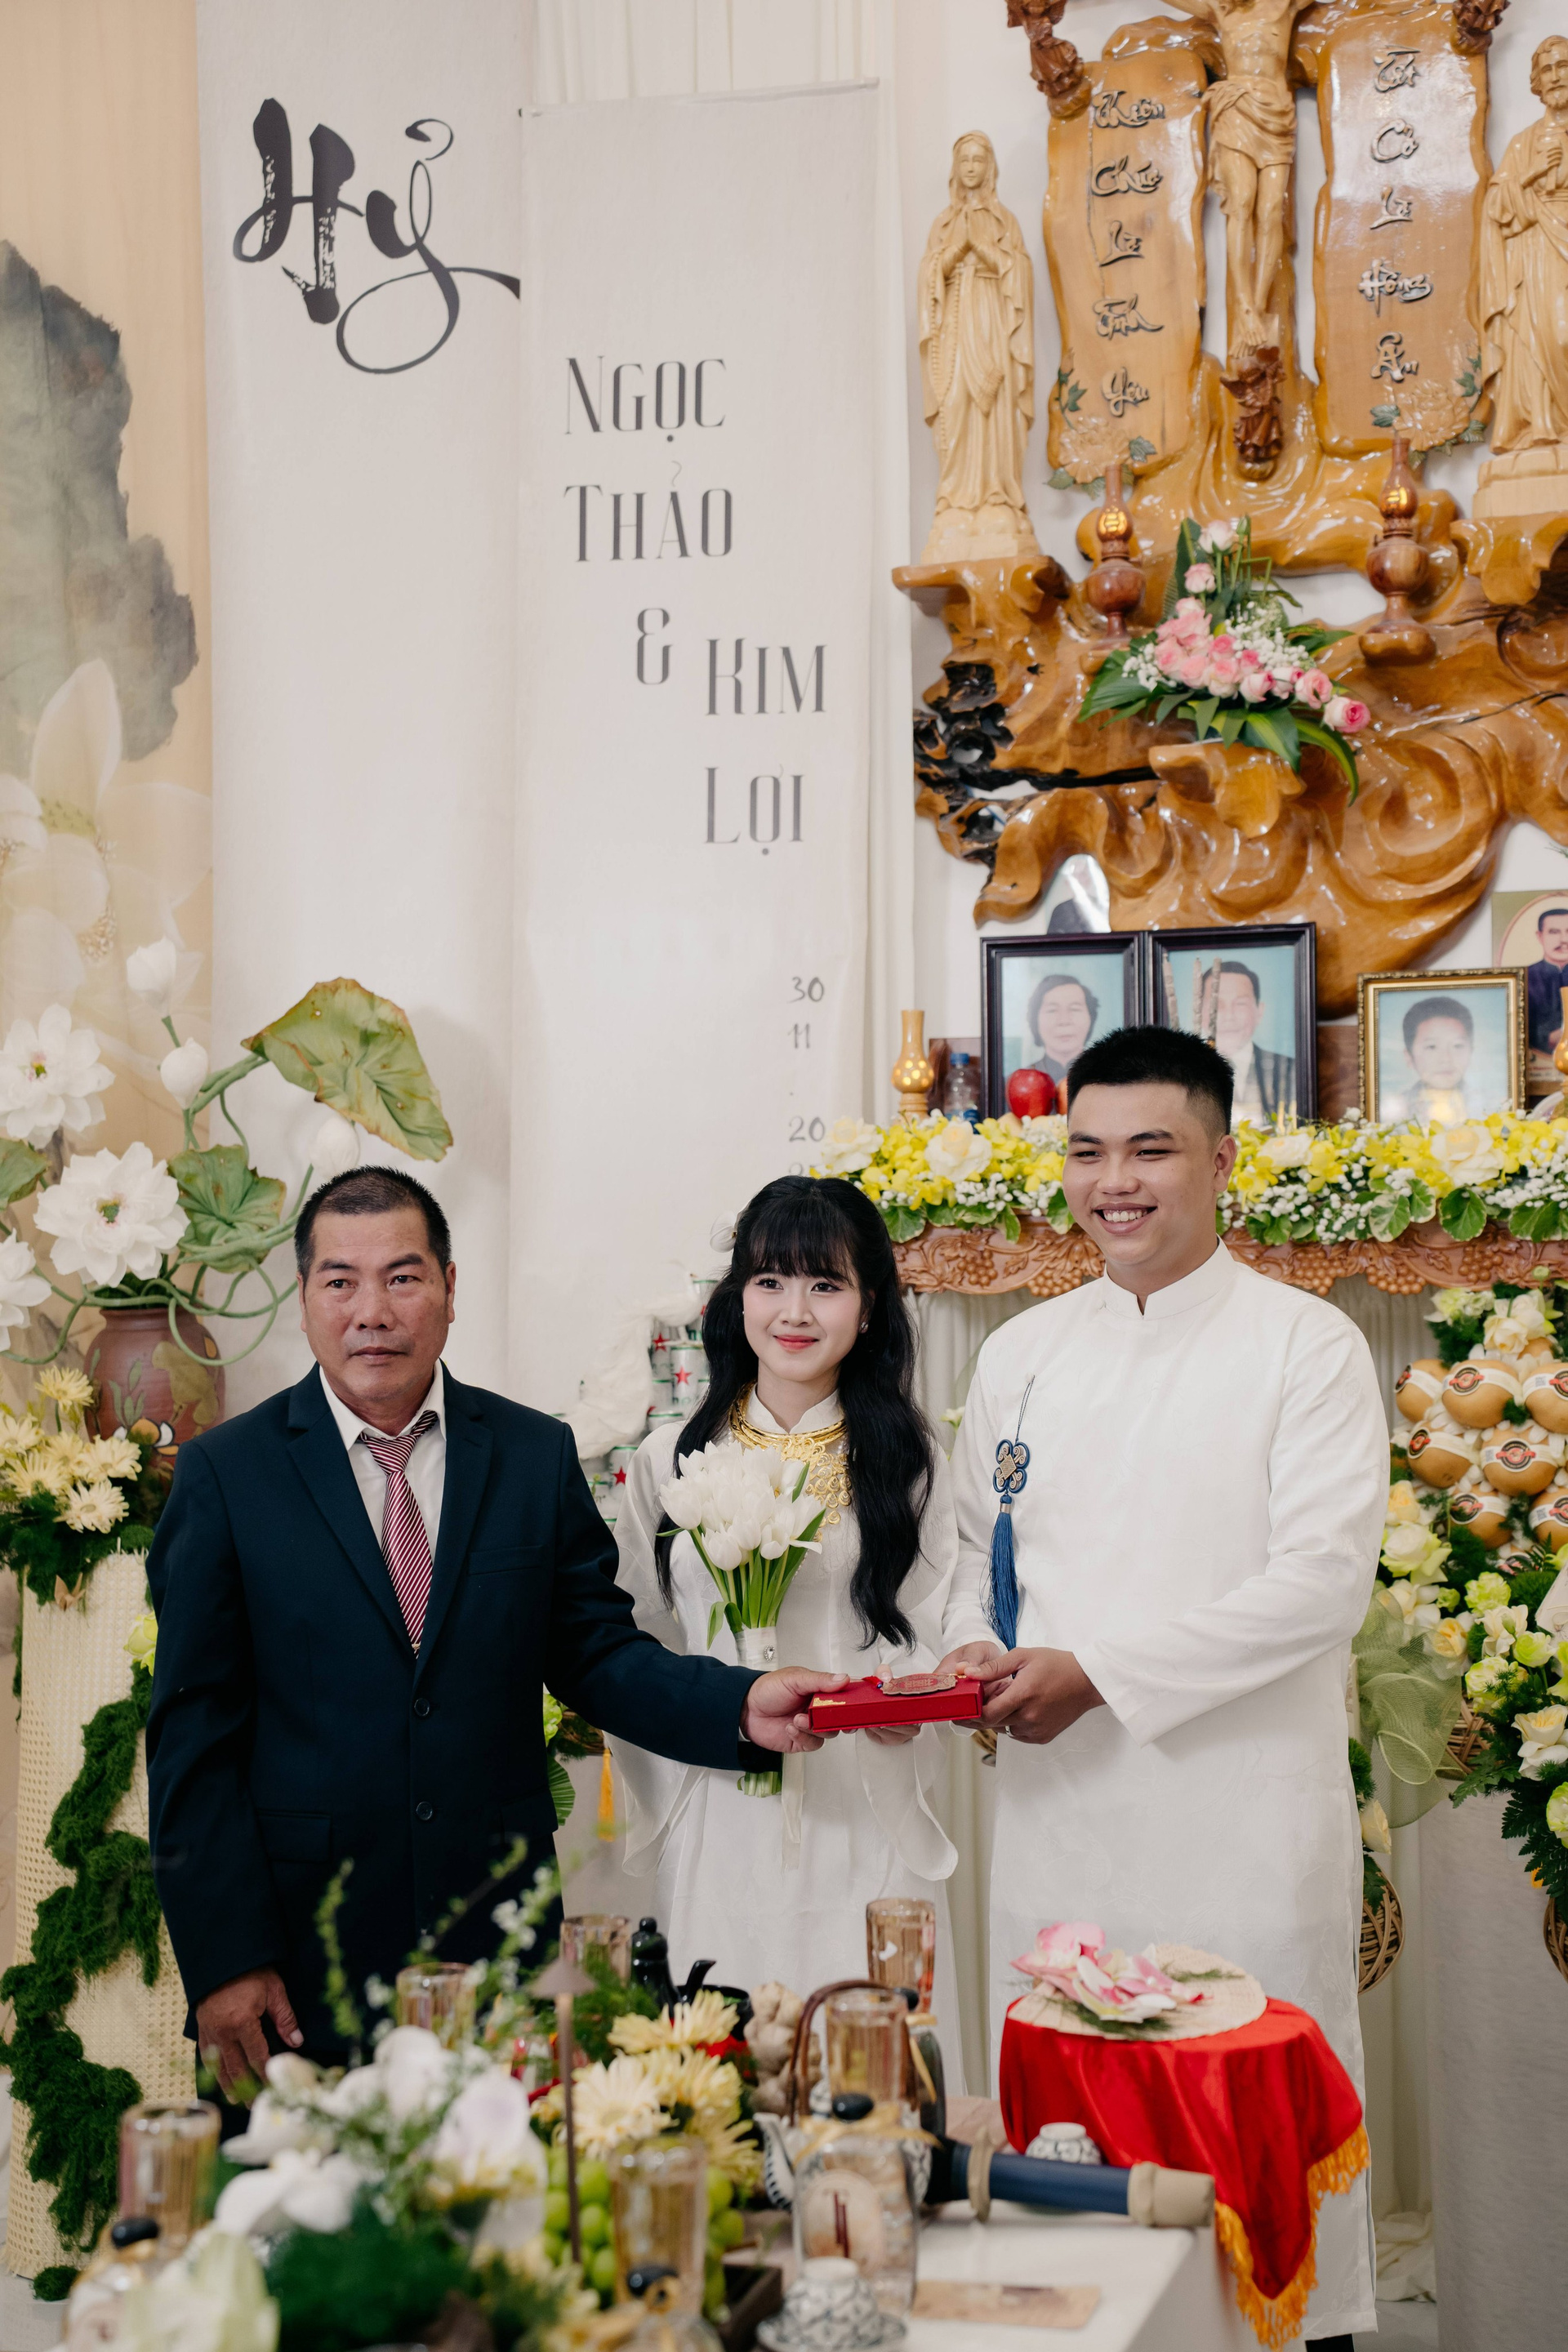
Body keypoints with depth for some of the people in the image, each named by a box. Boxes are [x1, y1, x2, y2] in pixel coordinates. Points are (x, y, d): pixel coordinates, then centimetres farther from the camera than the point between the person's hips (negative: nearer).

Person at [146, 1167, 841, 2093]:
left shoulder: (537, 1455, 6)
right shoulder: (223, 1475, 0)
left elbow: (596, 1651, 7)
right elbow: (194, 1733, -2)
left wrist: (742, 1707, -12)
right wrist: (224, 1956, -8)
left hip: (502, 1945, 2)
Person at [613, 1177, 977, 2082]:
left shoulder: (909, 1463, 6)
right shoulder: (671, 1462, 8)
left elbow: (937, 1642, 7)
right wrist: (656, 1827, 3)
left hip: (862, 1829, -1)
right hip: (717, 1830, 1)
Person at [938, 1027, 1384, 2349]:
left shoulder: (1307, 1346, -4)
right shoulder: (1022, 1354, 11)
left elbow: (1325, 1580, -13)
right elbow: (977, 1539, 22)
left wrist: (1098, 1673, -16)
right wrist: (978, 1651, 0)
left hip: (1245, 1819, -4)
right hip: (1058, 1809, 4)